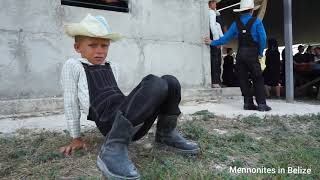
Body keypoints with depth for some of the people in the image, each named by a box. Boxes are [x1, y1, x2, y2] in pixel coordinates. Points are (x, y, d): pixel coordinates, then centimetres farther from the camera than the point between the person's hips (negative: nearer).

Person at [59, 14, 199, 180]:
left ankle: (166, 134, 6)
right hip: (111, 121, -6)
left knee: (170, 82, -7)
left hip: (135, 122, 7)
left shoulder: (110, 67, 23)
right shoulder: (73, 65, 5)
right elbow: (71, 102, 6)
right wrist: (76, 138, 9)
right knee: (156, 84, -30)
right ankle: (114, 148, -31)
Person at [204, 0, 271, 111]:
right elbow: (263, 38, -6)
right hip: (252, 54, -3)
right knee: (258, 79, 1)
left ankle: (248, 103, 8)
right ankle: (261, 104, -4)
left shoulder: (236, 23, 8)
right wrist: (261, 52, 7)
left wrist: (212, 42, 18)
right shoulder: (256, 22, -1)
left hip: (240, 54, 3)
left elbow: (225, 38, 7)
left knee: (243, 79, 6)